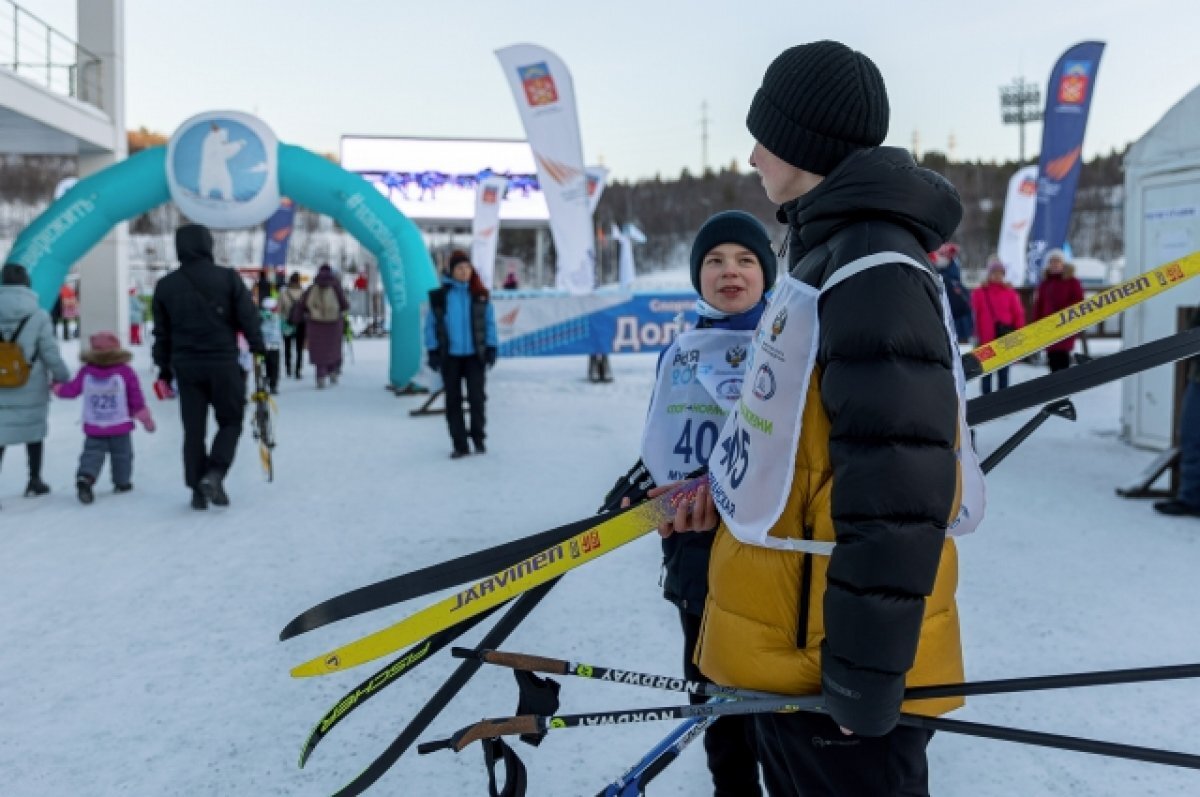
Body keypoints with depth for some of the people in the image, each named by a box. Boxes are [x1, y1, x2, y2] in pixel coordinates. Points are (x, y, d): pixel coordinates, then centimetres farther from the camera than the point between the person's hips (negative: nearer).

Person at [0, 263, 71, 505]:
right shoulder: (38, 316, -10)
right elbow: (50, 354, -8)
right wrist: (62, 377, 6)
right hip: (31, 388, -1)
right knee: (34, 432, 16)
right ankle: (34, 482, 28)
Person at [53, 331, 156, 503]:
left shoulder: (86, 371, -4)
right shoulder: (125, 371, -8)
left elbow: (72, 389, 5)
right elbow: (136, 398, -4)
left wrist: (58, 388, 27)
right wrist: (145, 418, 6)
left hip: (93, 427, 1)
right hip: (120, 426, -1)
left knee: (92, 453, 4)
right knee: (121, 454, 14)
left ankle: (85, 477, -18)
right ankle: (122, 482, 23)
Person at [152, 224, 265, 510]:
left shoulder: (165, 285, 5)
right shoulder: (228, 278, -5)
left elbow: (162, 333, 10)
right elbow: (248, 319, -6)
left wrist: (164, 368, 18)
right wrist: (260, 351, 3)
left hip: (186, 366, 3)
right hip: (223, 364, -3)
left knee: (193, 429, 10)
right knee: (231, 421, 10)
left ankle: (198, 490, 11)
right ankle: (214, 474, -10)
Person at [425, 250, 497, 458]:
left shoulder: (480, 295, 3)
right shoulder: (439, 296, 0)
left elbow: (489, 322, 6)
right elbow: (431, 324, 3)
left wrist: (491, 347, 0)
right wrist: (432, 351, -2)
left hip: (475, 355, 0)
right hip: (449, 356, 0)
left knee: (476, 397, -6)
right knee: (453, 401, 5)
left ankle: (478, 437, 15)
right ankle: (459, 444, 14)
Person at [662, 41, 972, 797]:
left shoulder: (874, 273, -22)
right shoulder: (835, 255, 10)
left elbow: (896, 492, -26)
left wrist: (865, 676, -23)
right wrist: (735, 488, 10)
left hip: (834, 661, -10)